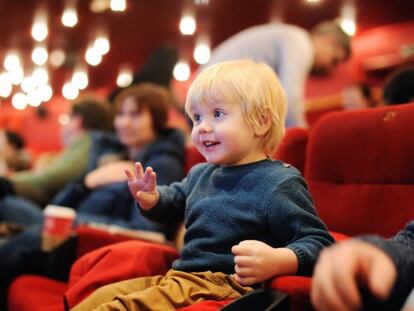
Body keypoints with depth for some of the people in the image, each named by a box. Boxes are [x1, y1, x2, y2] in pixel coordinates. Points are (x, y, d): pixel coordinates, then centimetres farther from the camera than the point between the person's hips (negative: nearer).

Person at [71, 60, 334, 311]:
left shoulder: (279, 184, -13)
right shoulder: (201, 174, 15)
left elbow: (318, 242, -16)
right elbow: (175, 199, 36)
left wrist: (276, 261, -36)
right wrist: (151, 199, 11)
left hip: (225, 284, -9)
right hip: (178, 276, 9)